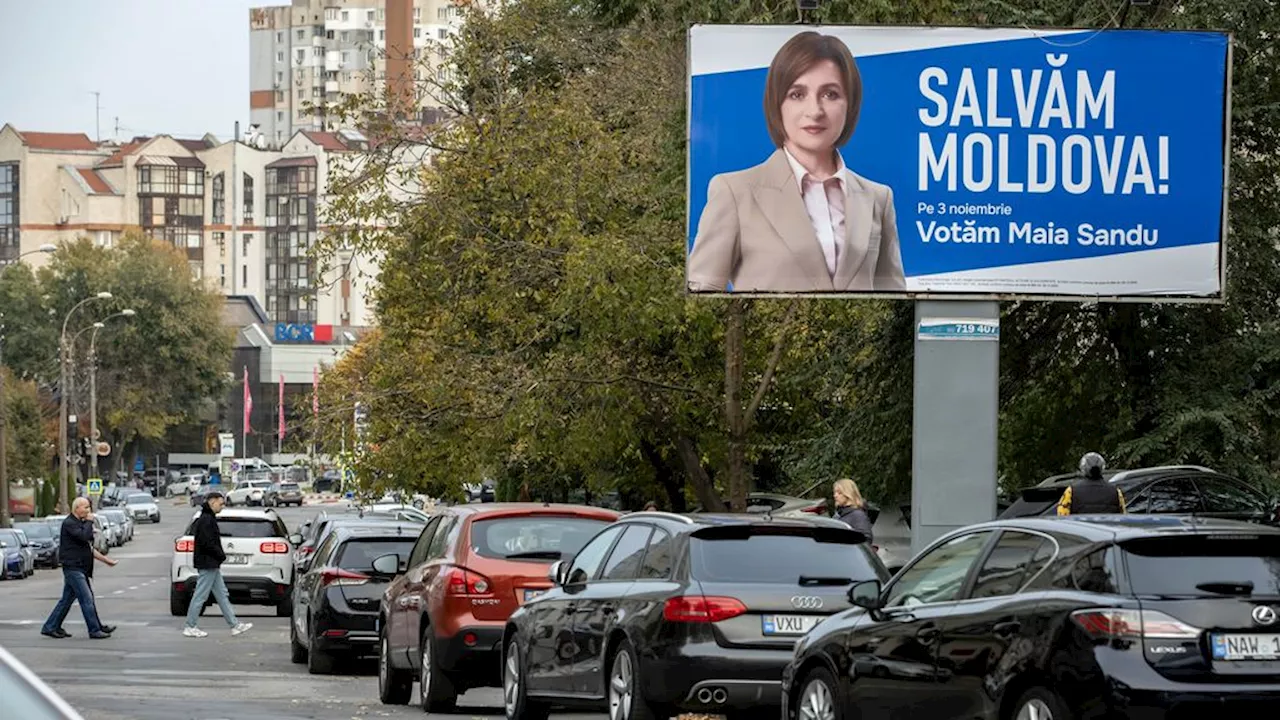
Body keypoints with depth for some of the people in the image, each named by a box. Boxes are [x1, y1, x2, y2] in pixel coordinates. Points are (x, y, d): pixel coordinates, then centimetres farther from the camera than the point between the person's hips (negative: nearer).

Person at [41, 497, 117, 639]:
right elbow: (85, 536, -27)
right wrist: (89, 522, -12)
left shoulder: (79, 523, 18)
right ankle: (95, 630, -7)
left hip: (80, 568, 10)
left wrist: (105, 559, 21)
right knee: (87, 599, -10)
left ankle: (50, 627, 16)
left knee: (67, 599, 11)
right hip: (73, 568, -10)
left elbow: (89, 548, 24)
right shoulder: (69, 523, -12)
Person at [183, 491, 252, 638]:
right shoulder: (206, 520, -17)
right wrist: (222, 555, -12)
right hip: (207, 564, -11)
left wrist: (220, 554, 8)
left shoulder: (208, 519, 16)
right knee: (200, 596, -4)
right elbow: (207, 543, -23)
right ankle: (190, 627, 2)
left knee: (222, 595, 11)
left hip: (212, 565, 11)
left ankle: (235, 625, 13)